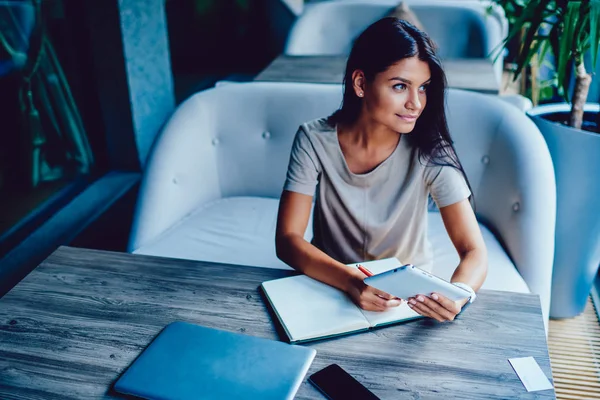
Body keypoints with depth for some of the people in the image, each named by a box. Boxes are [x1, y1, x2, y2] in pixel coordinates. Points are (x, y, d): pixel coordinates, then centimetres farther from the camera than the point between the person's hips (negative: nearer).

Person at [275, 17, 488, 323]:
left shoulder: (429, 151, -16)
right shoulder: (314, 140, -15)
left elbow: (474, 252, -18)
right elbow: (287, 239, -18)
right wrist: (352, 281, -35)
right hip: (332, 285, -1)